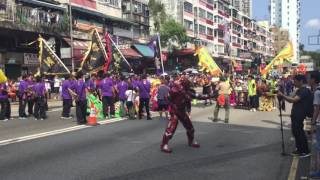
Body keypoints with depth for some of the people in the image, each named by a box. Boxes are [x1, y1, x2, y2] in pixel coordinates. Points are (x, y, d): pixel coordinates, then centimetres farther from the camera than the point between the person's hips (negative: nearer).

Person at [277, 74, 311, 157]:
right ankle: (299, 149, 24)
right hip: (295, 114, 10)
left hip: (299, 115, -10)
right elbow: (292, 100, 14)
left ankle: (306, 151, 6)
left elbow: (294, 100, -26)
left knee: (299, 132, -4)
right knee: (295, 131, 14)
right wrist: (283, 96, 0)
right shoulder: (299, 90, 16)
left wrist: (282, 95, -22)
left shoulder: (305, 90, -17)